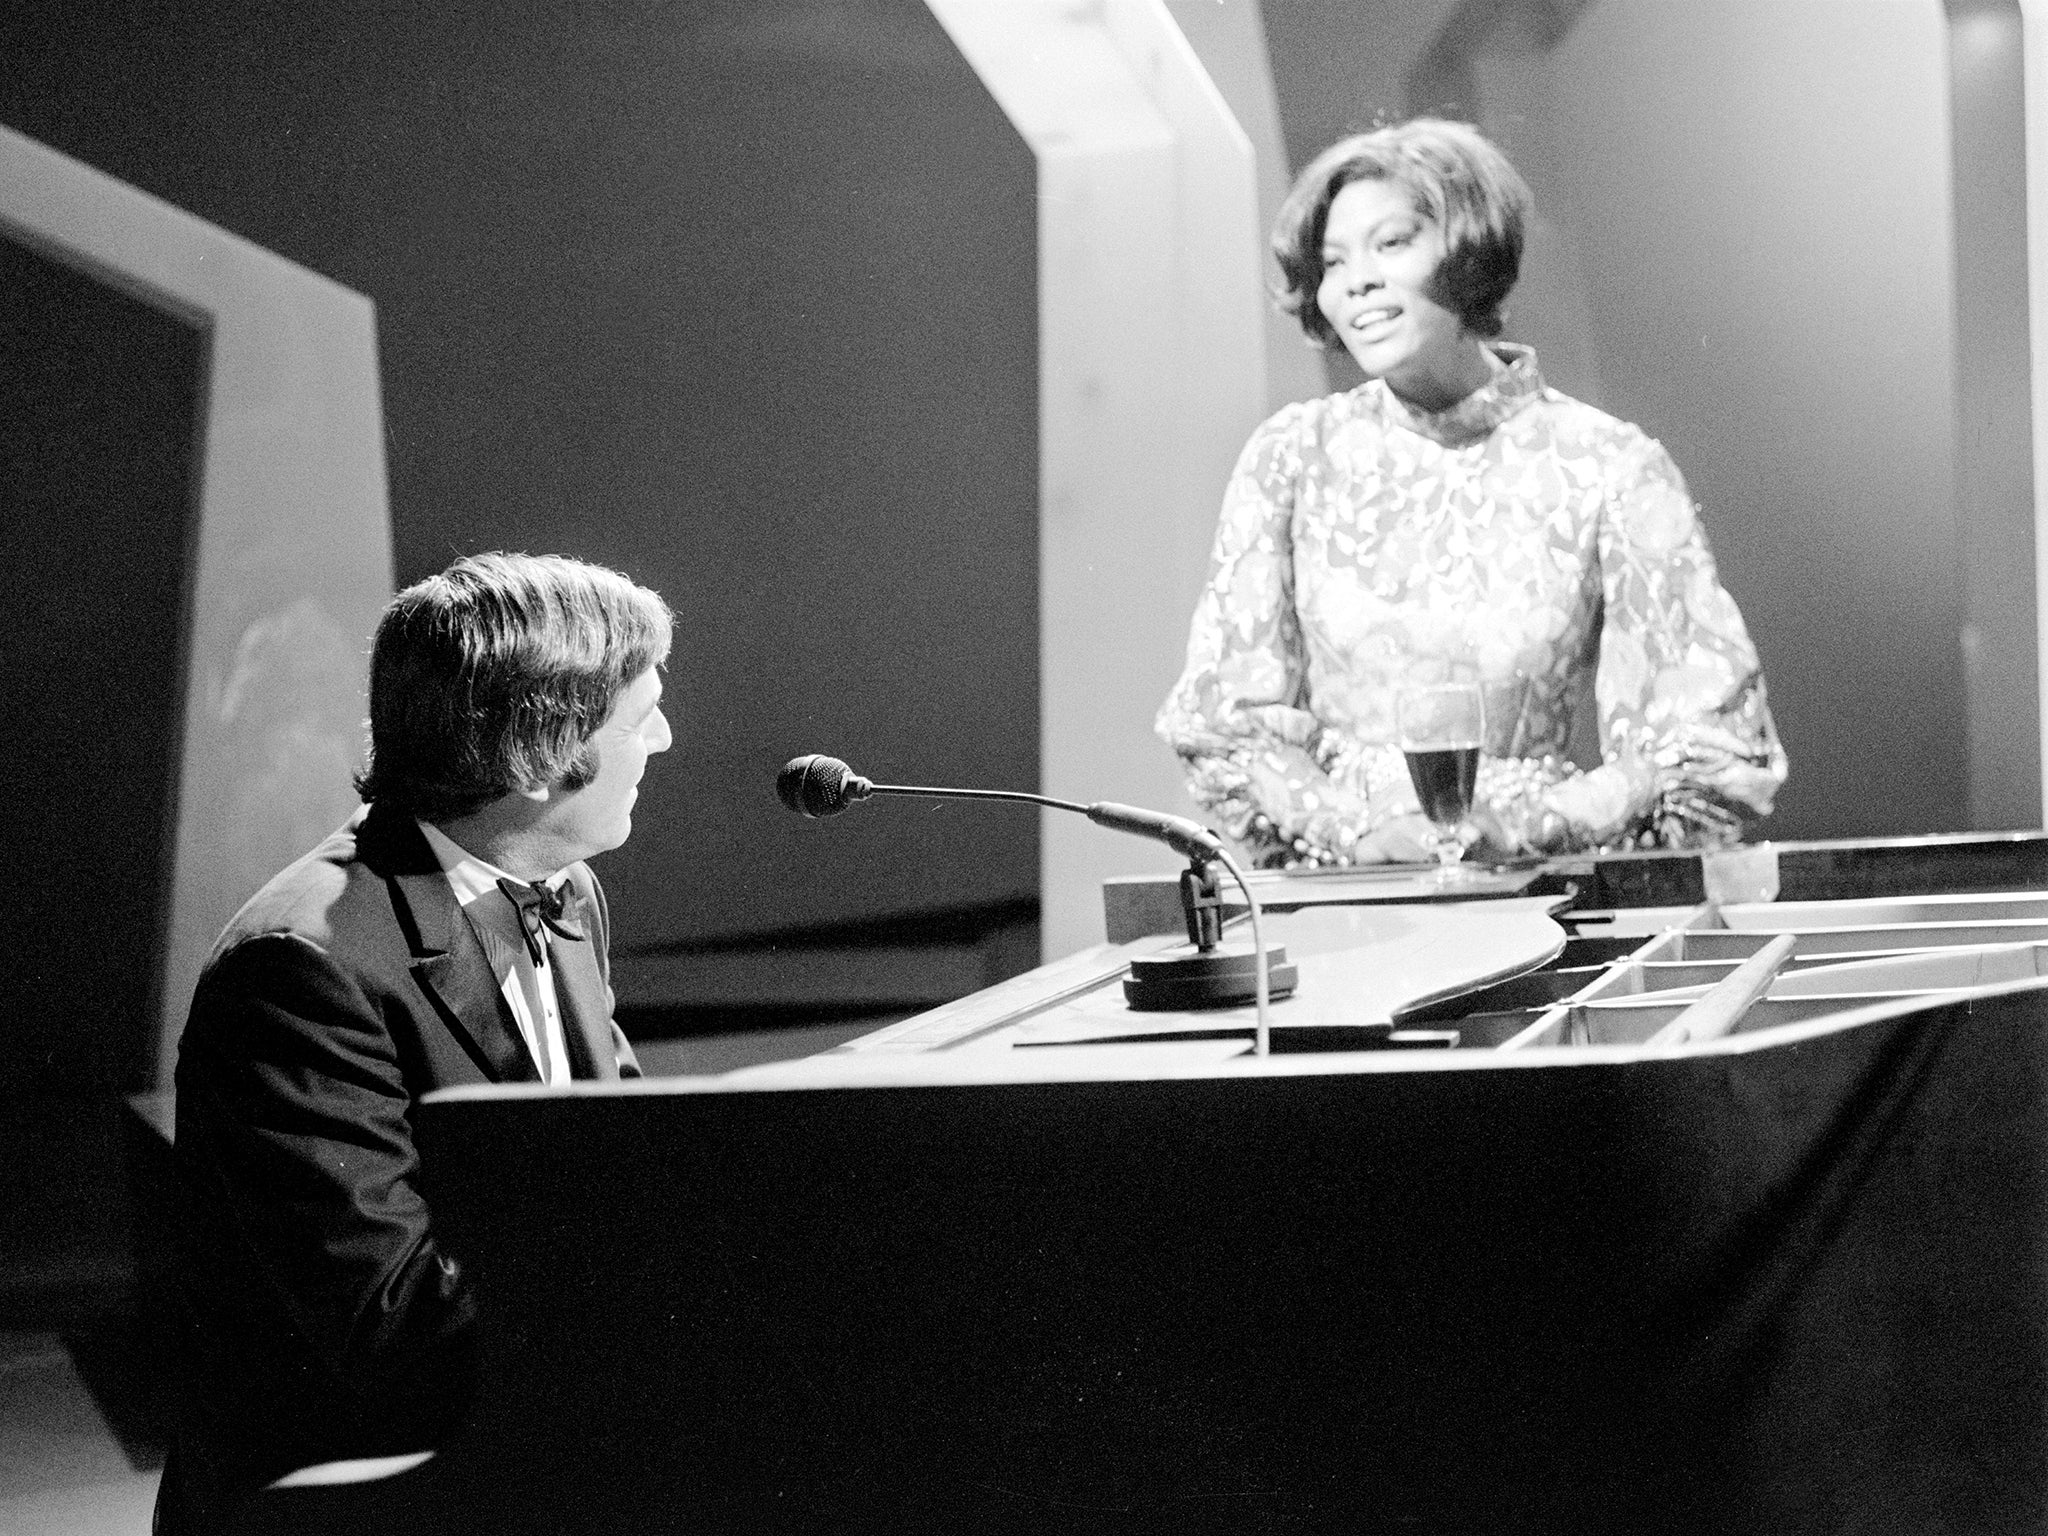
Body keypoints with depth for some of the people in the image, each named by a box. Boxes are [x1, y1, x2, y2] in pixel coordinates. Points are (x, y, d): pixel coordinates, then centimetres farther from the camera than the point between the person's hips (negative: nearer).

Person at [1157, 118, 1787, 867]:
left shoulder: (1609, 468, 0)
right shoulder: (1291, 457, 6)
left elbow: (1716, 742, -1)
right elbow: (1224, 717, 5)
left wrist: (1531, 823, -12)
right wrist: (1361, 830, -10)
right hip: (1329, 896, 1)